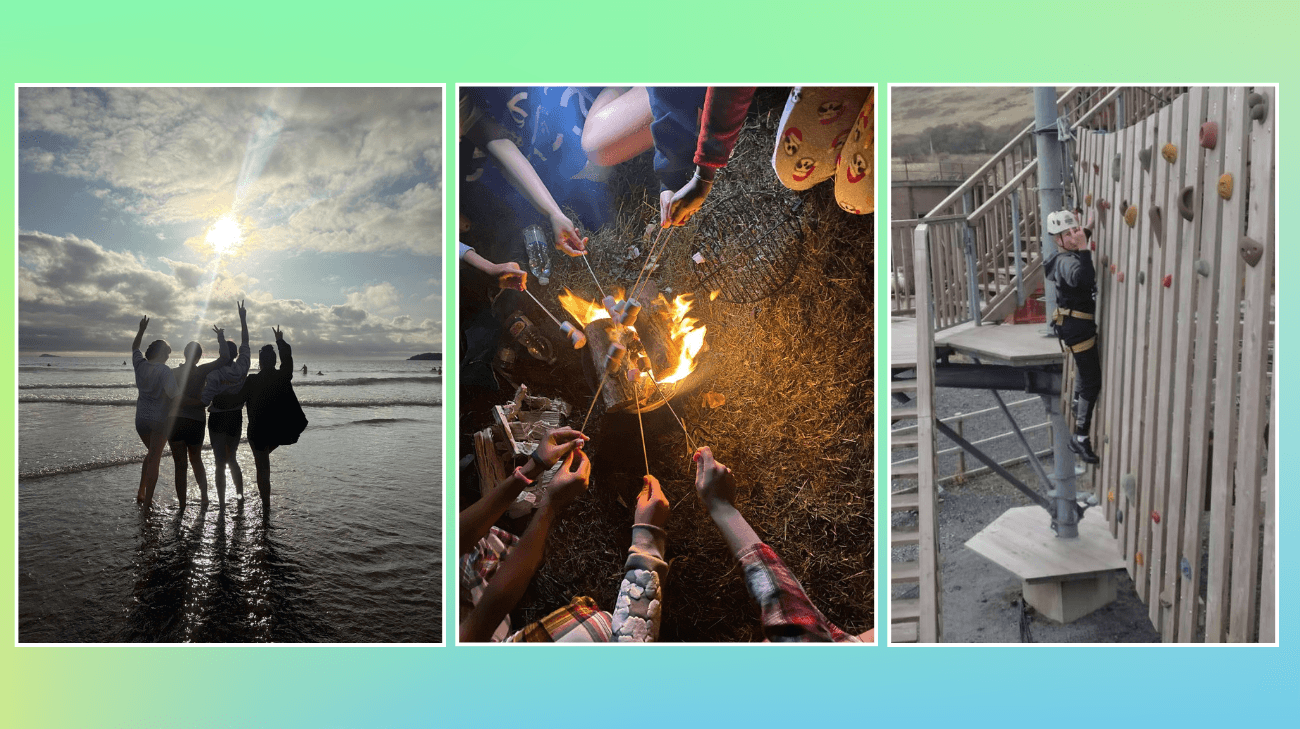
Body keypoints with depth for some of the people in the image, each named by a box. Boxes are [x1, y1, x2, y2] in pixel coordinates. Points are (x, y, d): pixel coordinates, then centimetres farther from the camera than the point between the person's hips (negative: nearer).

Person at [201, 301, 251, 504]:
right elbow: (244, 344, 6)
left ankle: (222, 501, 6)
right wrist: (243, 319, 11)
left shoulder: (215, 374, -17)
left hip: (218, 419, -4)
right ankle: (240, 494, 26)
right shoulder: (242, 369, -7)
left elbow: (204, 401, -20)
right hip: (236, 417, 4)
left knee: (220, 463, 3)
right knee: (232, 459, 21)